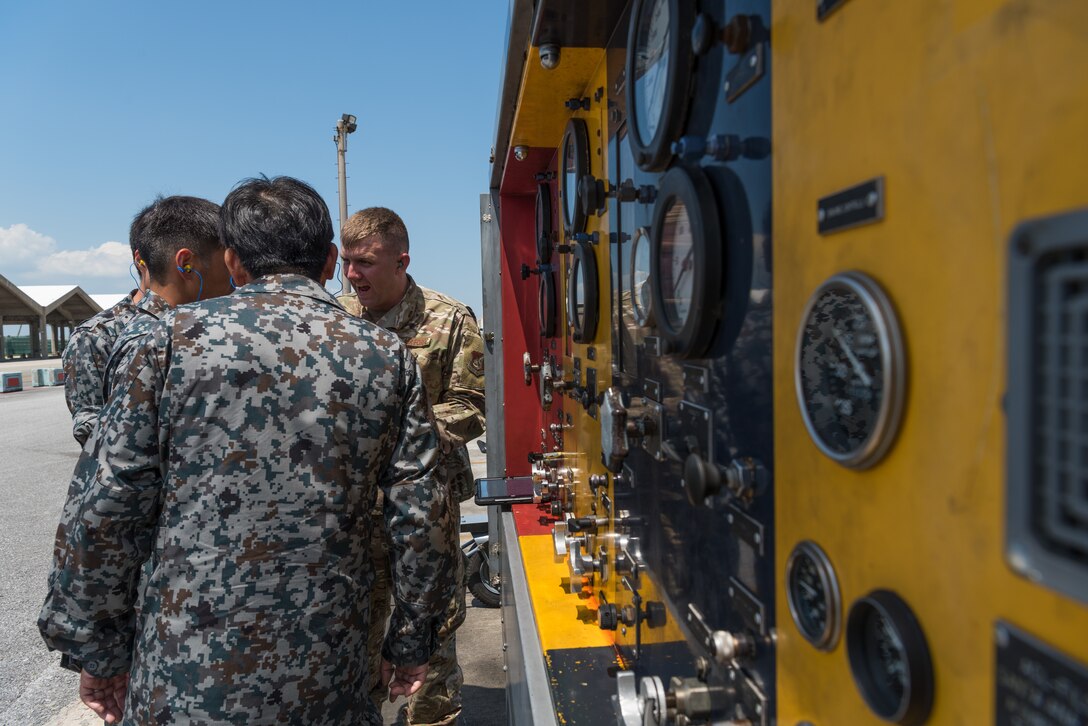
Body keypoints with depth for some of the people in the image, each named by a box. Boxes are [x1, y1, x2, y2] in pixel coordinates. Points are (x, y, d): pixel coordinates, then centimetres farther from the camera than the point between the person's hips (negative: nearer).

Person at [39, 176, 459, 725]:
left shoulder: (178, 335, -6)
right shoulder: (386, 356, -3)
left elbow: (111, 506, -6)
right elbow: (421, 520, -4)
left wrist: (99, 651, 7)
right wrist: (411, 646, 8)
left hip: (180, 678, 0)